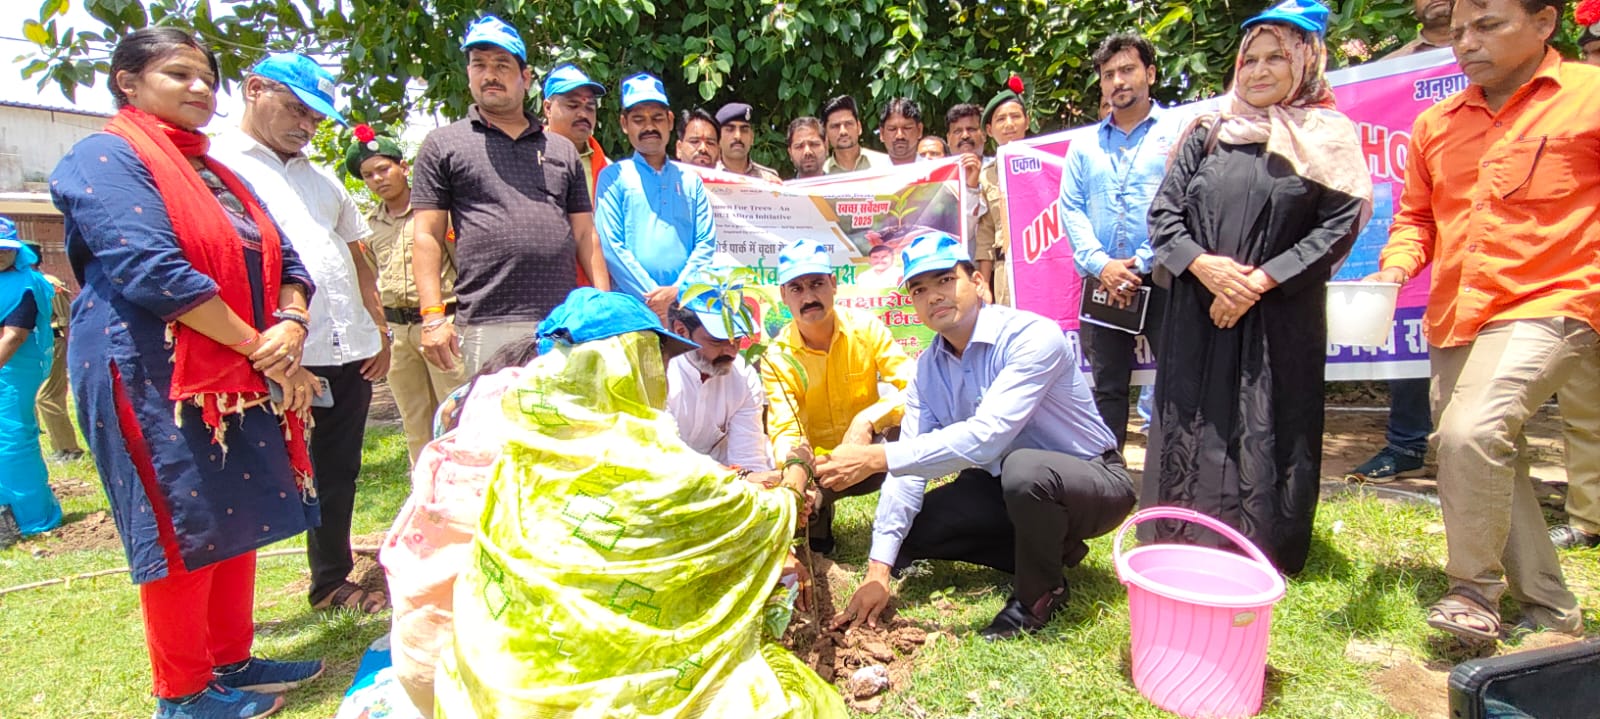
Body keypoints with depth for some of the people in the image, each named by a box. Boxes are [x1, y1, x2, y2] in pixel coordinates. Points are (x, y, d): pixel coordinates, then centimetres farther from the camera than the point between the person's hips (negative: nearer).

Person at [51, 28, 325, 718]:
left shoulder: (218, 174, 18)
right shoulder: (105, 158, -7)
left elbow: (285, 262, 11)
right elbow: (155, 272, -20)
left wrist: (291, 325, -11)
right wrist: (260, 347, -17)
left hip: (239, 380, 8)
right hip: (158, 382, -8)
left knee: (235, 519, 13)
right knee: (183, 531, 0)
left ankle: (232, 661, 27)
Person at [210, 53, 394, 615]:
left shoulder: (322, 178, 21)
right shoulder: (217, 166, -1)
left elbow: (356, 255, 22)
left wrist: (380, 329, 14)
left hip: (349, 355, 7)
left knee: (338, 474, 16)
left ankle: (332, 581, 31)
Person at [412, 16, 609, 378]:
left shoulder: (563, 149, 17)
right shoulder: (443, 145, 10)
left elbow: (585, 234, 15)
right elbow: (427, 237, 4)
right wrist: (433, 317, -6)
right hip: (487, 327, -2)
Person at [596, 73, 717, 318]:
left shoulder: (691, 180, 17)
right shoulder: (613, 177, 9)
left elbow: (706, 242, 9)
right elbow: (611, 246, -1)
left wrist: (677, 290, -7)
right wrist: (653, 298, -9)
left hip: (687, 304, 2)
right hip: (632, 305, -2)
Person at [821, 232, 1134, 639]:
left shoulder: (1033, 337, -26)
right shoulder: (928, 369, -4)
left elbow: (985, 437, -38)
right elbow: (907, 468, -9)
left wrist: (874, 457, -40)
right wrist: (878, 572, -17)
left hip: (1093, 481, -7)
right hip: (1007, 487, 7)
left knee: (1024, 468, -39)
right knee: (909, 527, -5)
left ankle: (1041, 591, -8)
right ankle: (1050, 548, 8)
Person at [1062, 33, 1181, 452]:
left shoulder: (1179, 133, 4)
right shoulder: (1084, 146, 15)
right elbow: (1070, 209, 6)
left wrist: (1141, 265, -14)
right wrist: (1101, 264, -9)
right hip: (1102, 283, 3)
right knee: (1107, 383, 10)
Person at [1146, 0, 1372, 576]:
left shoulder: (1327, 139, 5)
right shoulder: (1206, 133, 11)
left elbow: (1339, 227, -3)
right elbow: (1163, 211, 7)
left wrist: (1260, 281, -13)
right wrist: (1202, 264, -10)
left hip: (1281, 318, -2)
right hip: (1196, 312, 2)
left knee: (1269, 435, 1)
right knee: (1191, 428, 5)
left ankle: (1262, 561, 15)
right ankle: (1186, 552, 19)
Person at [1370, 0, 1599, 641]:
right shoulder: (1435, 125, 11)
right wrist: (1397, 267, 0)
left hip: (1546, 307, -6)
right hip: (1454, 319, 6)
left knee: (1471, 431, -24)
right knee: (1490, 463, 11)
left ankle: (1474, 588, -2)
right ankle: (1547, 606, 30)